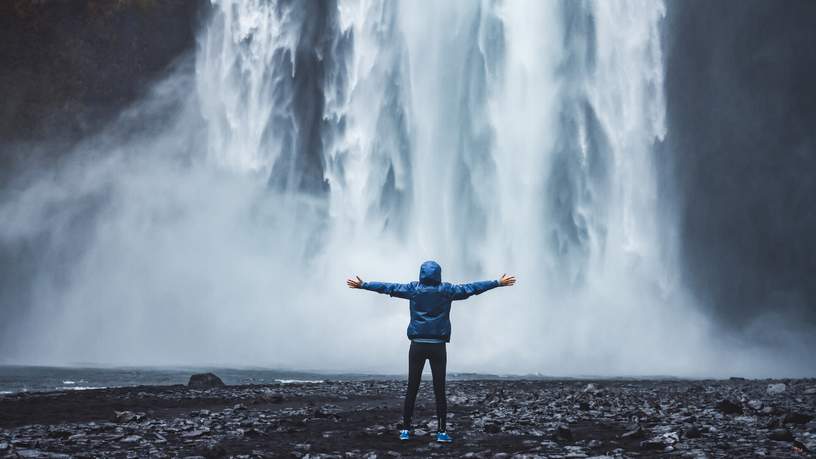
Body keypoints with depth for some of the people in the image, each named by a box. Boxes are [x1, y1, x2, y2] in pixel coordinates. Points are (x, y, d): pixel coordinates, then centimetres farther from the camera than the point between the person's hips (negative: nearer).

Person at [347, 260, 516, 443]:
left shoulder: (413, 289, 2)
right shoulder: (446, 290, 0)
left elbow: (386, 287, 5)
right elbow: (472, 288, 5)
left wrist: (362, 285, 15)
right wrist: (498, 283, 14)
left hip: (417, 346, 1)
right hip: (438, 346, -1)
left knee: (412, 389, 6)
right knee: (440, 390, 3)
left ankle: (406, 430, 7)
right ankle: (441, 432, 3)